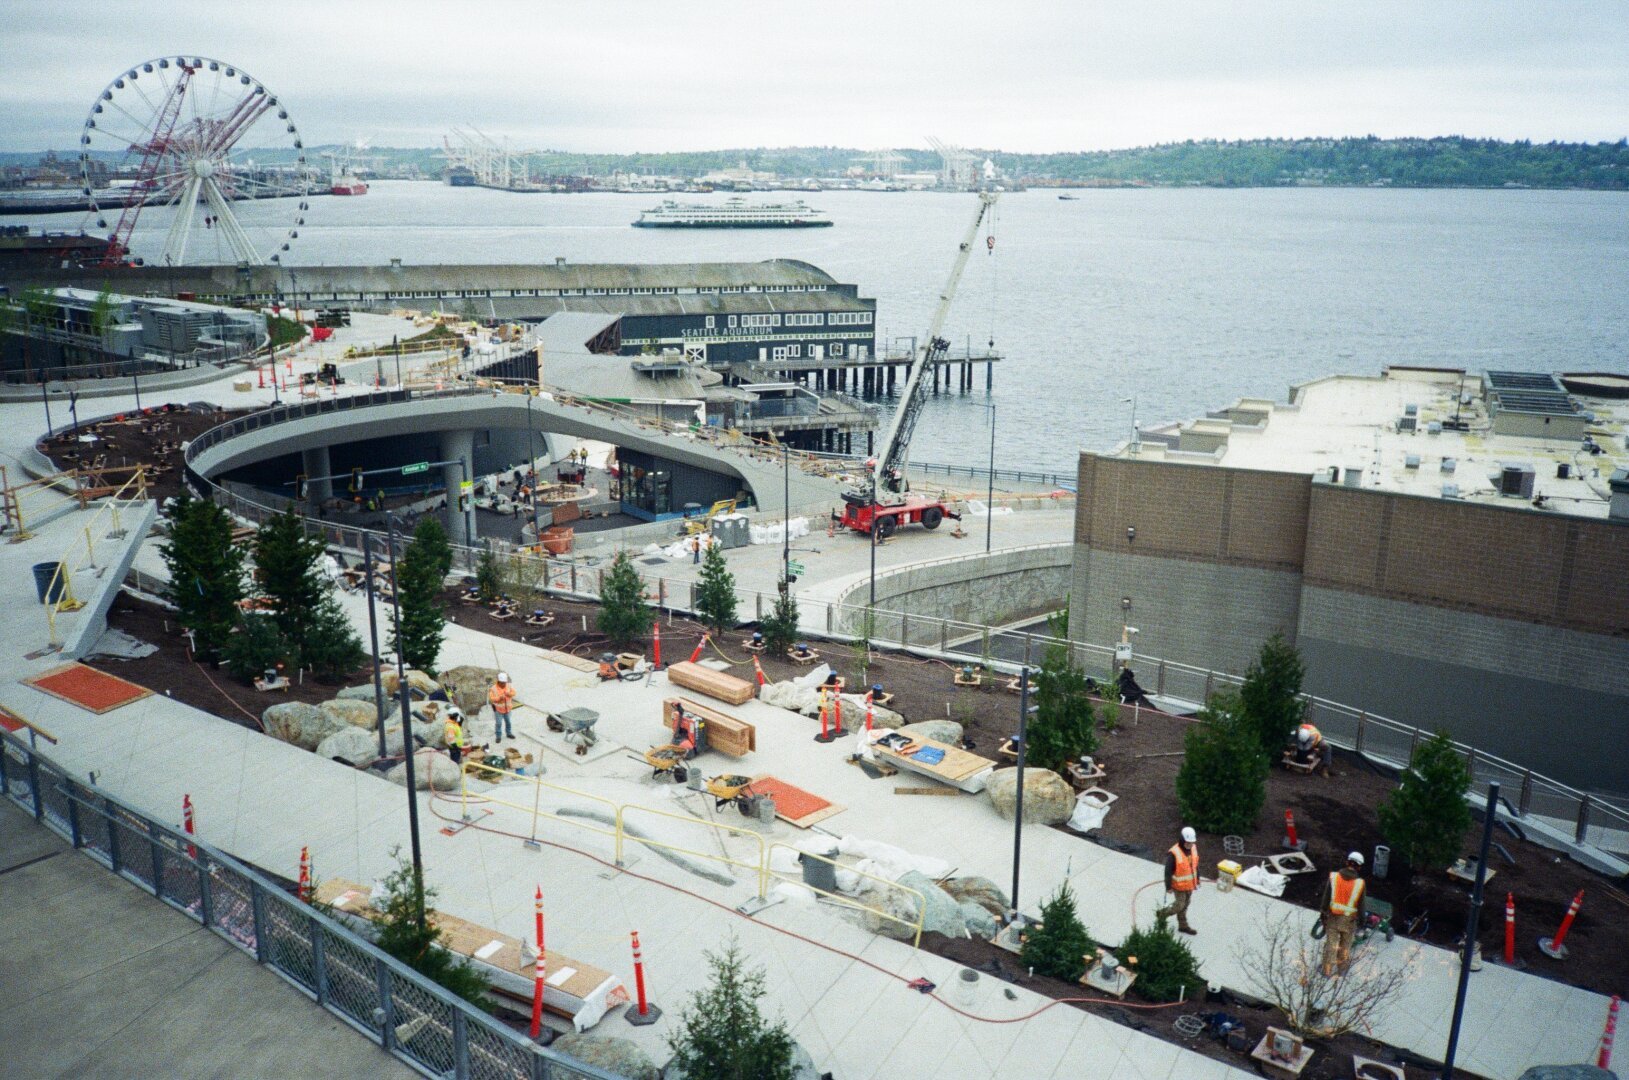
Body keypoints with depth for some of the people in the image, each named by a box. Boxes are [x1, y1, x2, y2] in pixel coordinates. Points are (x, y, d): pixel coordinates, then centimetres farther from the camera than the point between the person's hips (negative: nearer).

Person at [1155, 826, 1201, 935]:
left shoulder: (1193, 848, -10)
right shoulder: (1174, 854, -31)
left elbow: (1195, 864, 6)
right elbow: (1168, 871, -22)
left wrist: (1197, 879, 13)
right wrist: (1168, 887, -15)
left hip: (1190, 884, 6)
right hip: (1179, 885, -6)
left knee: (1185, 904, 21)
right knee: (1179, 905, 6)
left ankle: (1183, 925, 38)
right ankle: (1161, 914, 30)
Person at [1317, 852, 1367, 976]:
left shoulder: (1333, 877, -12)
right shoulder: (1359, 883, -13)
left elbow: (1325, 896, -6)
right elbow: (1360, 904, -5)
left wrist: (1323, 912, 5)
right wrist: (1361, 920, 8)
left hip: (1332, 916, 1)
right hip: (1349, 919, 0)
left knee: (1331, 943, 10)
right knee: (1345, 944, 19)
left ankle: (1327, 970, 16)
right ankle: (1342, 967, 33)